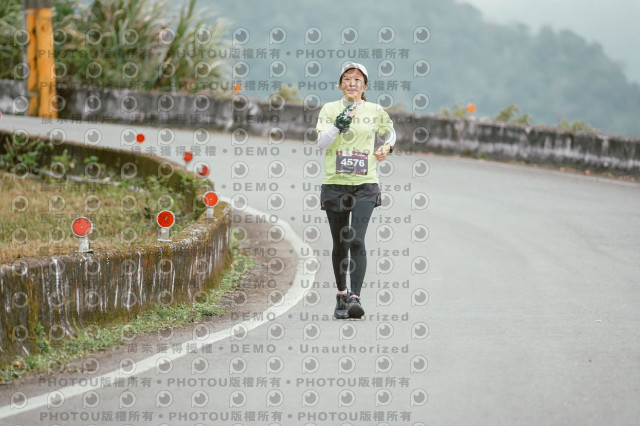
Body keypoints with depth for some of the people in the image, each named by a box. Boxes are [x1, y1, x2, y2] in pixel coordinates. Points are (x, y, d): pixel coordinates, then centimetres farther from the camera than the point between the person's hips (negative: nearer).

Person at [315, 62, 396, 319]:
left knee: (356, 241, -16)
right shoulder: (329, 110, 3)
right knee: (339, 244, 8)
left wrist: (387, 147, 8)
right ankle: (341, 296, 25)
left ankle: (355, 298, -22)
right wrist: (339, 125, -24)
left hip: (364, 185, -1)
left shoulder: (375, 111, 7)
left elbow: (390, 132, 27)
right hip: (335, 184, 1)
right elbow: (321, 142, -9)